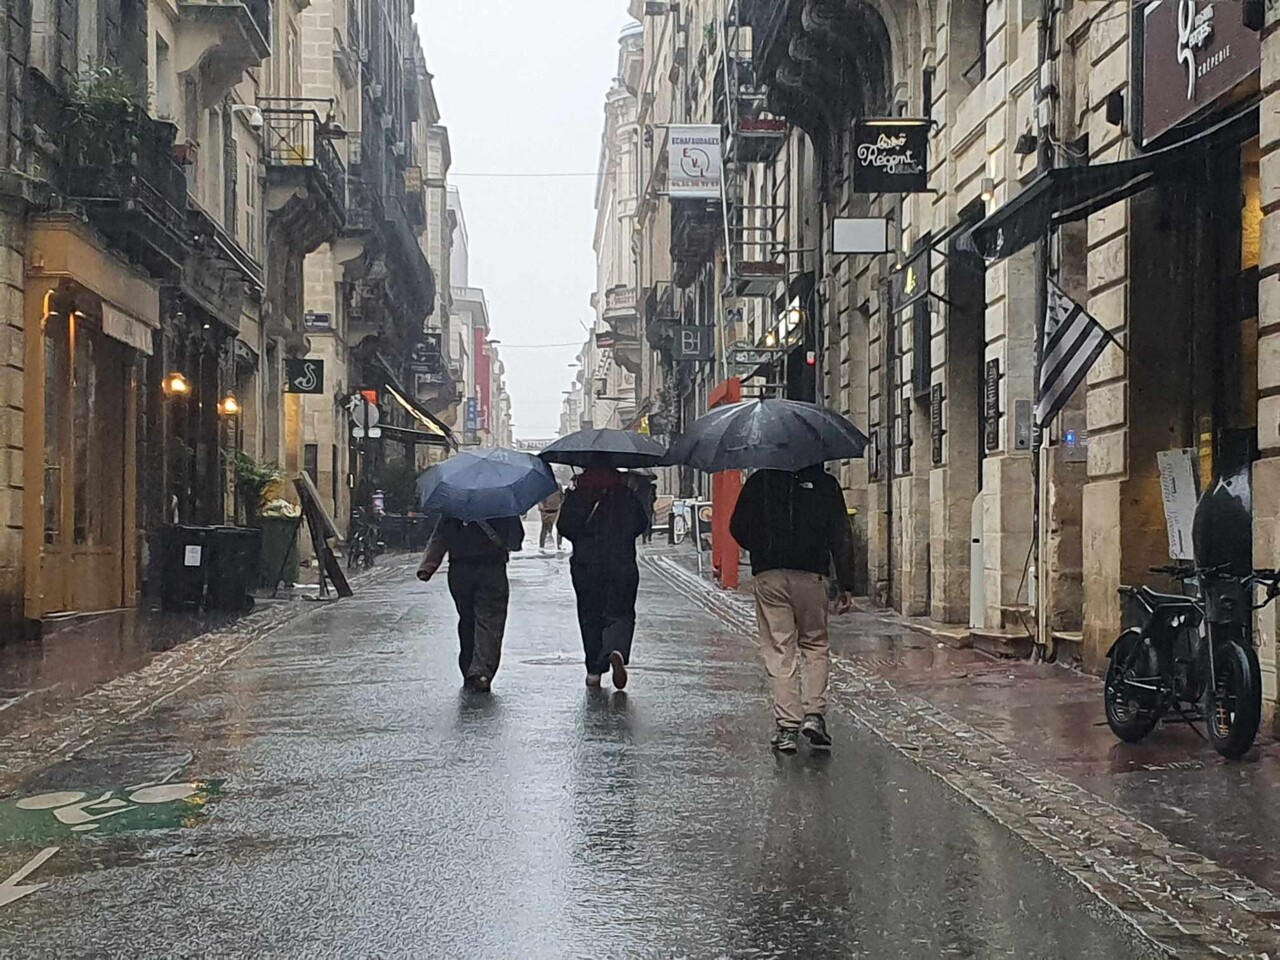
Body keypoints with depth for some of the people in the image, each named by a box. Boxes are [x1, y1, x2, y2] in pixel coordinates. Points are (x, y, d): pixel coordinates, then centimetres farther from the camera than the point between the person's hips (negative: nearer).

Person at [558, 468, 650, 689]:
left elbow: (565, 526, -6)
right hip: (622, 566, 0)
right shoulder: (627, 495, 1)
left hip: (586, 566, 0)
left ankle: (594, 670, 10)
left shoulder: (577, 495, -3)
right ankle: (617, 650, -24)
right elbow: (641, 524, 7)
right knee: (621, 614, 5)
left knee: (590, 617, 10)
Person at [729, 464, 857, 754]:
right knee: (815, 645, 16)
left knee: (780, 651, 4)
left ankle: (787, 726, 1)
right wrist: (846, 586, 5)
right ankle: (814, 713, 2)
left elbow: (738, 528, 7)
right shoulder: (826, 483, 5)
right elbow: (842, 537, 2)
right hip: (811, 576, 0)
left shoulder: (760, 481, 5)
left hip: (770, 577, 0)